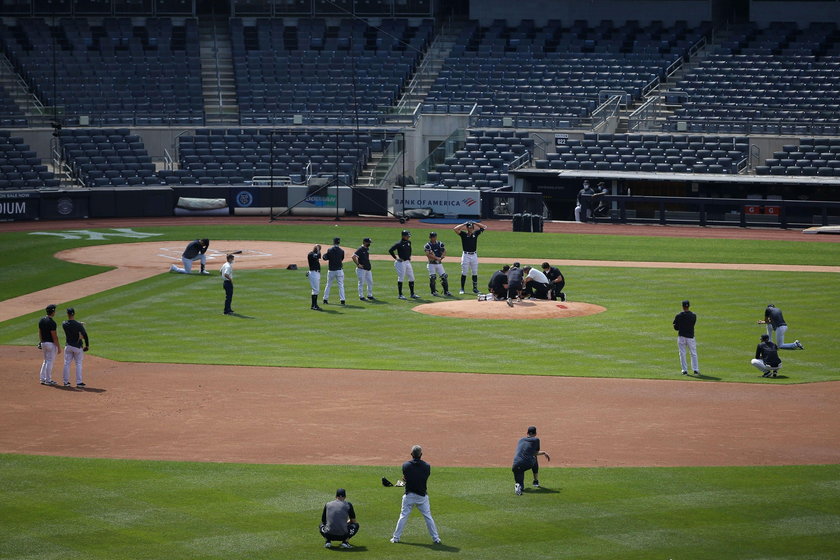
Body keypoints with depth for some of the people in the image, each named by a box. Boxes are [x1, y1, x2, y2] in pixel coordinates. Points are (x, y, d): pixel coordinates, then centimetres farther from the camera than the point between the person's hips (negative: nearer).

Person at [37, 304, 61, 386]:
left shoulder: (41, 320, 6)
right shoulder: (51, 322, -19)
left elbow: (40, 333, 12)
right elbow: (54, 336, -19)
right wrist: (58, 347, -14)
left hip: (43, 343, 8)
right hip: (51, 343, -8)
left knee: (46, 361, 17)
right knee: (50, 362, -1)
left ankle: (43, 379, 17)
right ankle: (48, 380, 3)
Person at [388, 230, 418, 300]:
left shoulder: (408, 242, 8)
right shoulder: (399, 244, -15)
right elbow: (390, 250, -19)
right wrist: (396, 258, -16)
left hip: (408, 262, 8)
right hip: (401, 262, -8)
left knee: (411, 278, 9)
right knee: (401, 278, -3)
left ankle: (412, 294, 17)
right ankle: (400, 295, 3)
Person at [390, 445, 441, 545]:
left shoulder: (406, 465, -7)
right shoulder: (426, 466, -6)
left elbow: (404, 479, 5)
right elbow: (426, 480, 5)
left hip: (409, 495, 0)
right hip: (422, 495, 0)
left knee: (403, 516, 9)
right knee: (428, 517, 8)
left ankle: (396, 538, 13)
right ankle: (436, 538, 10)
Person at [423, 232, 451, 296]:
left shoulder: (440, 244, 9)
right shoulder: (427, 245, -4)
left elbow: (444, 252, 3)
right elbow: (428, 254, -16)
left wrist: (441, 258, -18)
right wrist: (437, 258, -23)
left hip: (439, 263, 4)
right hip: (432, 264, -4)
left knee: (444, 276, -2)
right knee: (432, 277, -8)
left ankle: (446, 291, 5)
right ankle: (433, 292, 3)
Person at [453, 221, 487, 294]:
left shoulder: (476, 233, 8)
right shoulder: (463, 234, -1)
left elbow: (484, 227, 12)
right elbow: (455, 229, -14)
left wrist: (475, 223, 4)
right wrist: (464, 224, -8)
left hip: (474, 255, 3)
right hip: (466, 255, -3)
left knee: (475, 273, 6)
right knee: (464, 273, -1)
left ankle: (475, 288, 12)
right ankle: (462, 289, 3)